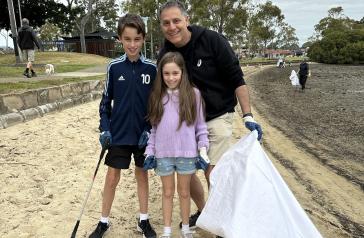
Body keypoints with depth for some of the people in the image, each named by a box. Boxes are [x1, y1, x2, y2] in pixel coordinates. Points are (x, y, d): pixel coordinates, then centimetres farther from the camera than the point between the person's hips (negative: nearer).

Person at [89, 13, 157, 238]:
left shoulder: (151, 68, -5)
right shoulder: (114, 67, -4)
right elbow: (106, 101, 3)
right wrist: (105, 129, -5)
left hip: (143, 134, 0)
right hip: (118, 134, 0)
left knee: (142, 174, 14)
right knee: (112, 178, 8)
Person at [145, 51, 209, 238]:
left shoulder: (193, 94, -4)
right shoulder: (157, 96, 1)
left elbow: (200, 124, -1)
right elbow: (153, 126, 4)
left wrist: (203, 148, -7)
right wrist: (149, 151, 2)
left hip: (186, 153, -1)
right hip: (163, 154, 1)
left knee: (184, 192, 16)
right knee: (167, 192, 16)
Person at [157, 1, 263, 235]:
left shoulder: (212, 40, -17)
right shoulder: (165, 55, -4)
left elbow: (237, 80, -12)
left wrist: (248, 115, -19)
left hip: (217, 116, -4)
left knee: (213, 173, -6)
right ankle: (203, 211, 35)